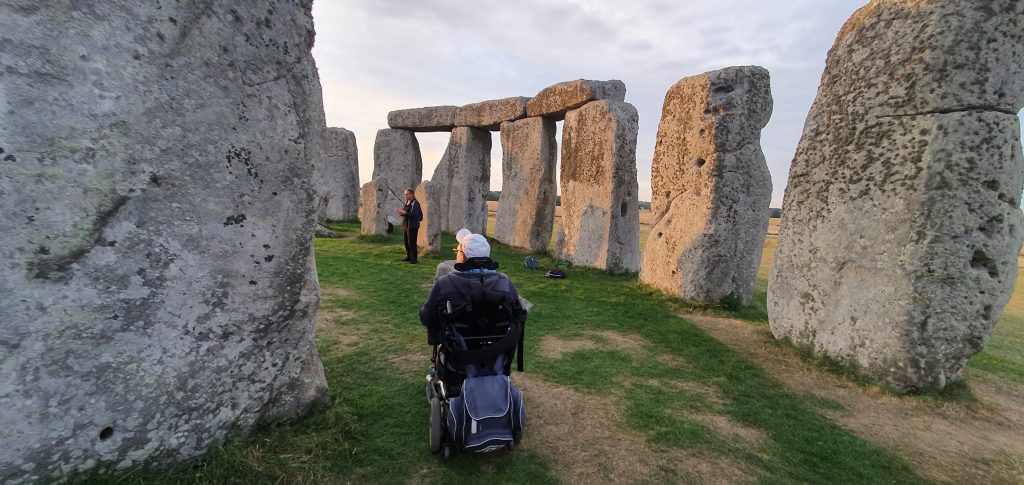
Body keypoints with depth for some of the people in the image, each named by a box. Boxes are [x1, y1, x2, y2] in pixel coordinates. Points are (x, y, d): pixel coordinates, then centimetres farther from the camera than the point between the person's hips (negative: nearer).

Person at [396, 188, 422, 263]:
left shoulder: (415, 203, -13)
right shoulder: (407, 203, 14)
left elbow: (414, 215, -22)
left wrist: (405, 213, -28)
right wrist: (401, 213, 1)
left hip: (412, 226, -9)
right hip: (406, 225, 9)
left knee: (411, 242, -5)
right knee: (406, 242, 12)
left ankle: (413, 259, 3)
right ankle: (408, 257, 23)